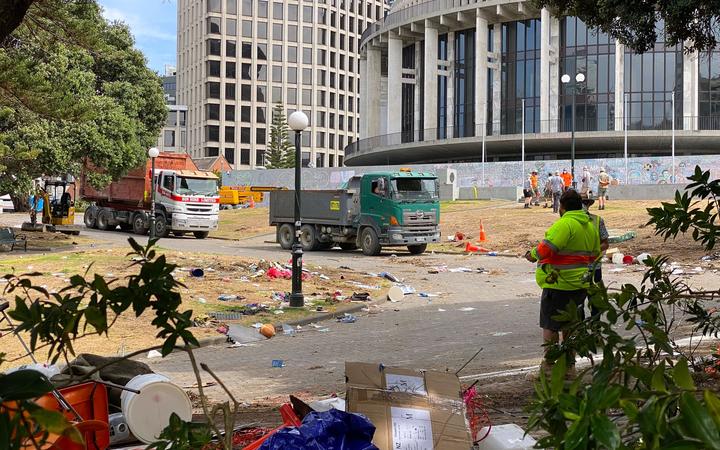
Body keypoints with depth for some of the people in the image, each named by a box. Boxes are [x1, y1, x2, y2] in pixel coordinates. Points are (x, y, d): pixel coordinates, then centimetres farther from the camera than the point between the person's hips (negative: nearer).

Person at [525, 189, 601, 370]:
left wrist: (533, 255, -7)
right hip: (580, 284, 8)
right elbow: (595, 254, 20)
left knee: (550, 325, 1)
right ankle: (569, 361, 24)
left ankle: (549, 363, 4)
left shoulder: (565, 223, -18)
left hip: (558, 284, -8)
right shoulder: (590, 225, 10)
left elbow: (547, 248, -25)